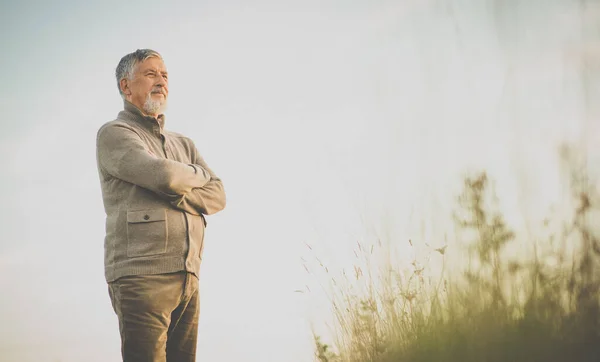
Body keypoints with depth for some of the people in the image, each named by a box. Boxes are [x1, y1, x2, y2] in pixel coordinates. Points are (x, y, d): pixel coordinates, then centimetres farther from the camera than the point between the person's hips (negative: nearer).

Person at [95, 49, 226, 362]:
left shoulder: (183, 145, 25)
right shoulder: (113, 134, 3)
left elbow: (217, 196, 11)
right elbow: (165, 175, -13)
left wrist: (177, 194, -8)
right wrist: (197, 174, 8)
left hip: (187, 278, 6)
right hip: (141, 275, -6)